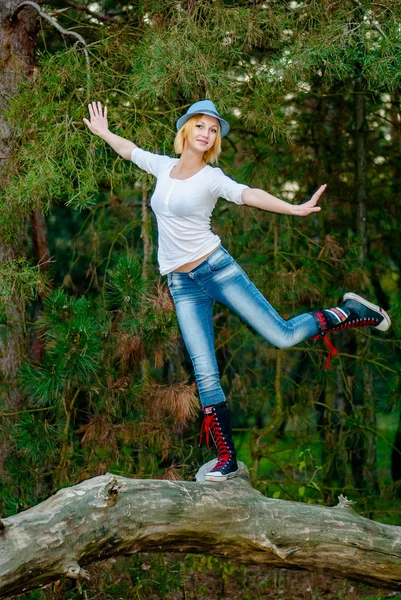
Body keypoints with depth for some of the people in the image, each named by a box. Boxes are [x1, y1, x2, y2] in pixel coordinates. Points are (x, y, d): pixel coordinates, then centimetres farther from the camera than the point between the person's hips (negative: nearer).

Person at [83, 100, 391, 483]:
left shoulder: (212, 178, -6)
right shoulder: (163, 166, 7)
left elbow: (249, 195, -24)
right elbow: (129, 150, 27)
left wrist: (294, 209, -40)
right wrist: (103, 132, 40)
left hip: (216, 268, -3)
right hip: (181, 285, 3)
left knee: (282, 336, -9)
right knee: (205, 374, -3)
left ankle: (348, 313, 17)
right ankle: (227, 460, 3)